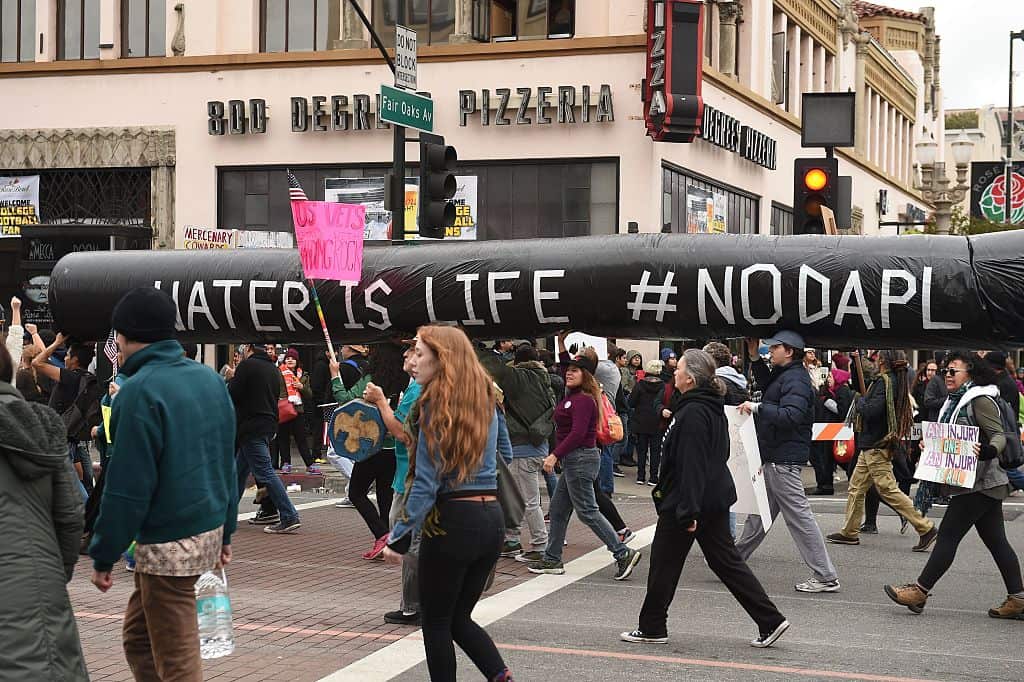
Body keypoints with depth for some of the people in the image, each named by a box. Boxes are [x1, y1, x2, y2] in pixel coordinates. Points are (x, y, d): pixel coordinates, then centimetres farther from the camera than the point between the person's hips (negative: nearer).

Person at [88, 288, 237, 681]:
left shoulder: (139, 391, -16)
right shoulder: (209, 379, 7)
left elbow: (127, 487, -17)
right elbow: (226, 464, 13)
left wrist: (103, 556, -9)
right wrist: (225, 532, 20)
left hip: (167, 545, -8)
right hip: (208, 531, 8)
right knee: (138, 636, 21)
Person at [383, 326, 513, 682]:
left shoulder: (438, 406, -11)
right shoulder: (486, 402, 10)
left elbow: (427, 482, -15)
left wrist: (400, 538, -13)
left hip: (452, 521, -7)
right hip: (492, 519, 7)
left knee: (436, 622, 8)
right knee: (459, 617, 18)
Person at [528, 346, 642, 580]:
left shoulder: (584, 400, -17)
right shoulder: (573, 397, 11)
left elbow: (577, 433, -25)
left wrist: (555, 455, -26)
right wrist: (562, 345, 24)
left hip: (581, 459, -10)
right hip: (573, 460, 10)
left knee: (587, 511, -7)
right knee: (558, 508, 13)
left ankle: (623, 554, -5)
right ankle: (552, 559, 20)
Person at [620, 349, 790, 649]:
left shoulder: (693, 413, -20)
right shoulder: (713, 408, 11)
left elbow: (691, 465, -25)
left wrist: (688, 511, -26)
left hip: (684, 501, -9)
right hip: (715, 498, 9)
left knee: (664, 563, 5)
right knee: (726, 560, 11)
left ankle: (652, 628, 17)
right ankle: (771, 621, 7)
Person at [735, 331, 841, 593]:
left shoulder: (796, 379, -16)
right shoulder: (783, 375, 15)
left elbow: (791, 415, -29)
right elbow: (767, 384, 36)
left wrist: (758, 408, -29)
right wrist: (754, 358, 25)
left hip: (784, 460, -11)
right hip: (775, 457, 11)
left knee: (799, 516, -8)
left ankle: (826, 577, -5)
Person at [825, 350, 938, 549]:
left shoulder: (884, 382, -17)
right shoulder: (899, 381, 11)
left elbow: (871, 410, -27)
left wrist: (860, 402, -5)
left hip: (876, 446, -10)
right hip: (872, 446, 10)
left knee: (888, 489, -9)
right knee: (856, 487, 14)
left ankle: (925, 528, -8)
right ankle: (850, 532, 19)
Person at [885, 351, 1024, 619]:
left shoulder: (980, 401, -11)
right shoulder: (954, 401, 17)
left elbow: (999, 435, -17)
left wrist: (988, 451, -37)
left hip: (979, 485, -10)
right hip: (981, 485, 10)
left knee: (948, 535, -7)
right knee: (996, 541, 8)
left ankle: (919, 592, -4)